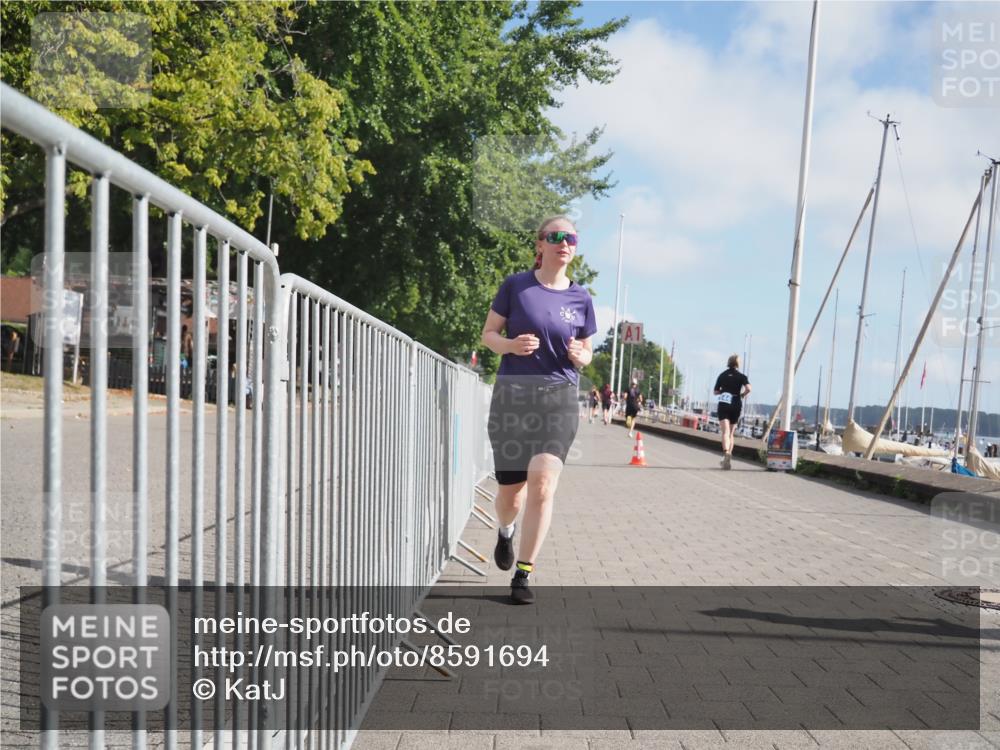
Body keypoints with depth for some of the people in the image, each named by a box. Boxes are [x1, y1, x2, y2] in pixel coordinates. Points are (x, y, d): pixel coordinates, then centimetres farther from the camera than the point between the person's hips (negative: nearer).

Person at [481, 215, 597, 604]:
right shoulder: (515, 285, 1)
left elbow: (586, 352, 16)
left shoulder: (581, 298, 7)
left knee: (542, 484, -14)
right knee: (511, 489, 7)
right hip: (511, 395, 0)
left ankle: (523, 574, -1)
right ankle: (505, 531, 44)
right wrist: (512, 345, -16)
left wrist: (580, 356, -8)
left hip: (558, 399, 1)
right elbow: (488, 334, 6)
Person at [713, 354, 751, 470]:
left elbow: (716, 392, 10)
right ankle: (728, 459, 16)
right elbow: (748, 389, -16)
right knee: (731, 434, 14)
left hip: (723, 405, -1)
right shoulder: (741, 376, 1)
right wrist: (742, 395, 3)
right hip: (736, 406, 1)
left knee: (725, 432, -13)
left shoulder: (722, 375, 7)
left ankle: (726, 453, -37)